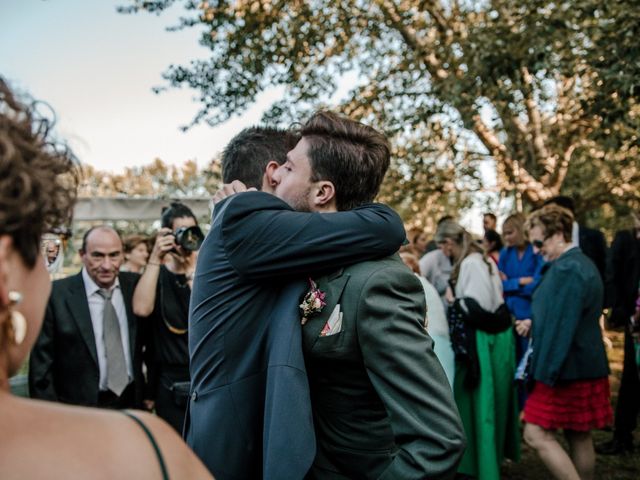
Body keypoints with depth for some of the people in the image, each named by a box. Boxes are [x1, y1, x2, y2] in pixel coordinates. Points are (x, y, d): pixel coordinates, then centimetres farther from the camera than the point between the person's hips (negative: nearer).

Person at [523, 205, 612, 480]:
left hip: (569, 369, -10)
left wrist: (546, 374, -20)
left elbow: (562, 327, -23)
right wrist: (533, 323, 10)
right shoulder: (581, 263, 13)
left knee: (537, 435, -7)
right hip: (585, 367, 10)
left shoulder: (567, 269, -20)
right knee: (579, 437, 16)